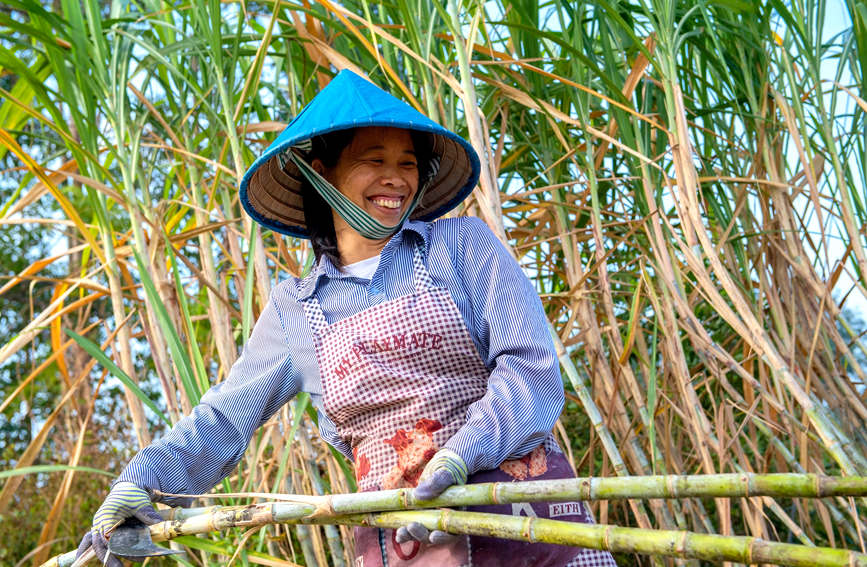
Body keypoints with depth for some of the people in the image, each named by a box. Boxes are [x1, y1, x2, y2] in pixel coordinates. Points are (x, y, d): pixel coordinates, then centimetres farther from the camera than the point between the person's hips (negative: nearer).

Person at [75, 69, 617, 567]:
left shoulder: (461, 244, 2)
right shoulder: (294, 308, 10)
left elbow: (531, 365, -7)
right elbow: (224, 419, 14)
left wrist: (458, 458, -21)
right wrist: (142, 479, -2)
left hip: (525, 514, -1)